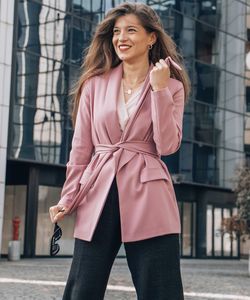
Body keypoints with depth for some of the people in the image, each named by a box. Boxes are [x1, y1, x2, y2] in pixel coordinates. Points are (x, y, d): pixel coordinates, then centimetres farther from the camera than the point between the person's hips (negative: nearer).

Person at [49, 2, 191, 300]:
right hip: (98, 195, 2)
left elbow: (167, 145, -7)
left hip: (148, 199, -1)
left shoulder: (172, 86, 6)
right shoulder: (95, 84, 9)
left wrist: (159, 89, -9)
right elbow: (81, 148, 10)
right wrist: (68, 199, 6)